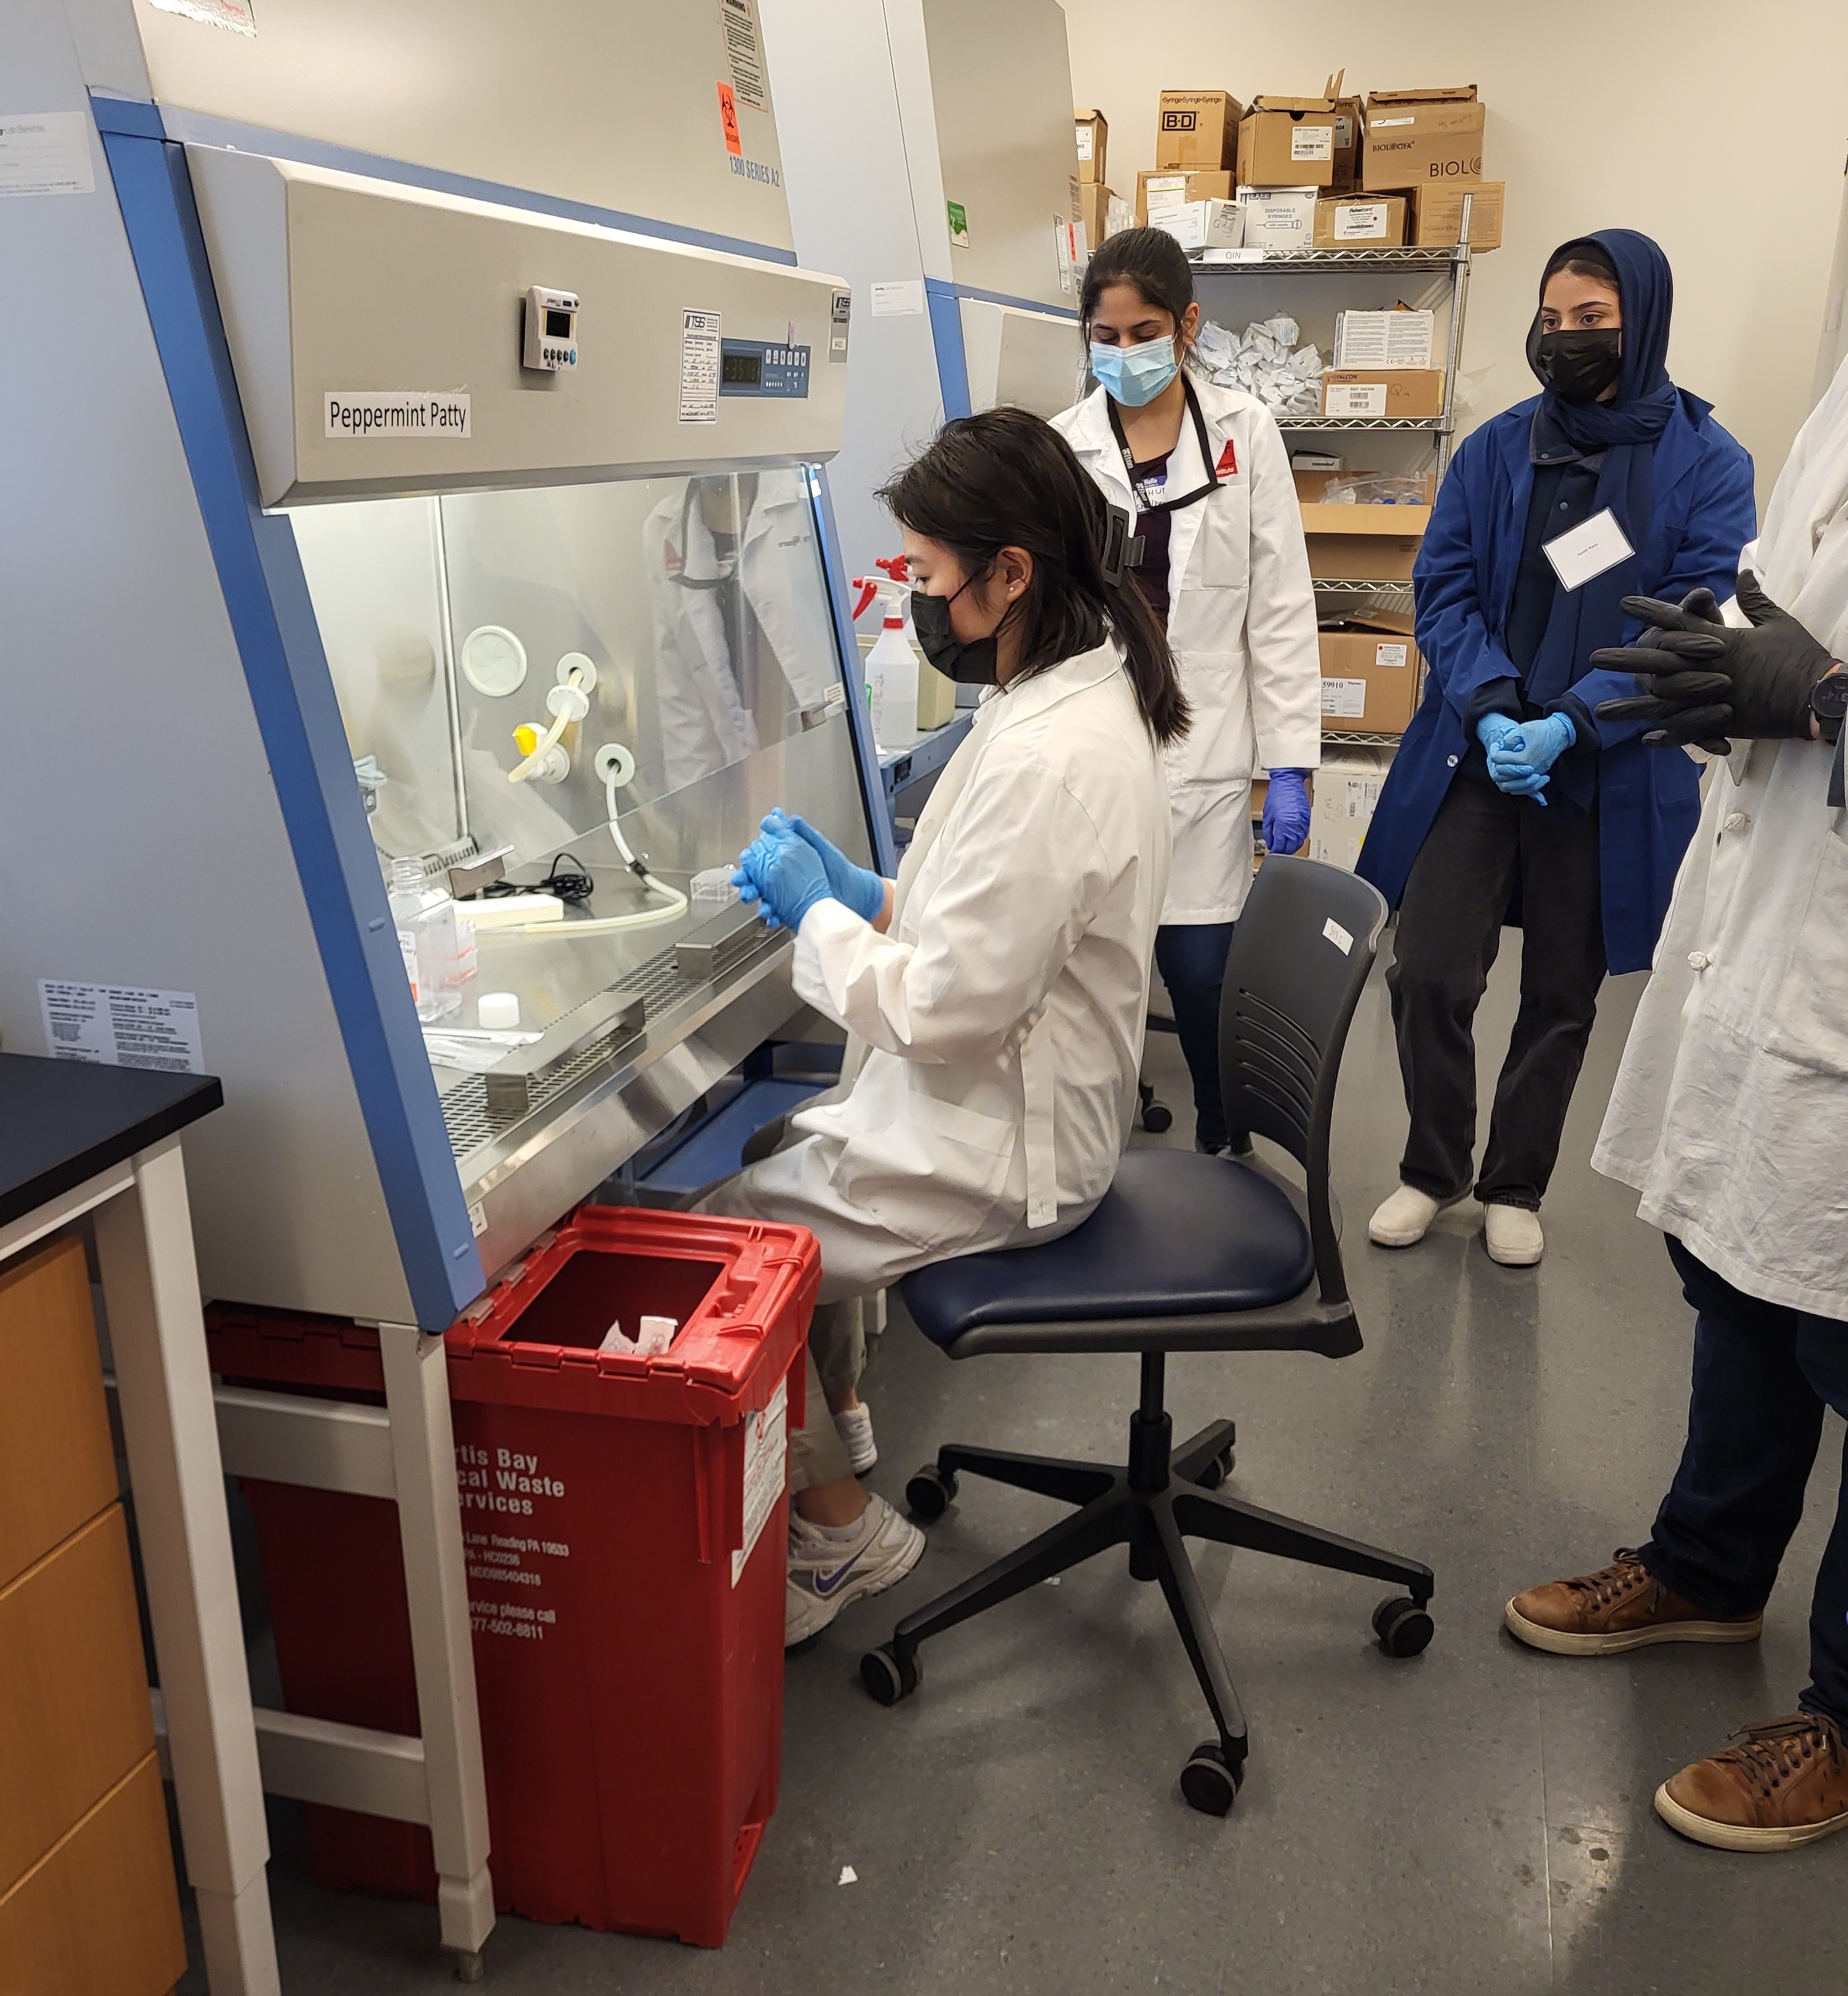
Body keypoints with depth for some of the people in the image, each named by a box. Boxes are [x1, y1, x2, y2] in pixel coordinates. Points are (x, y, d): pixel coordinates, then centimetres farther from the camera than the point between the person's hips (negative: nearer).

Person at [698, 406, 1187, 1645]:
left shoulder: (1049, 757, -30)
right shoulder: (1083, 690, 4)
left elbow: (947, 1009, -26)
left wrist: (818, 912, -11)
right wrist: (865, 892, 5)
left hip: (999, 1148, -10)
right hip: (1023, 1093, 10)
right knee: (757, 1153, 18)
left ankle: (843, 1532, 16)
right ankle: (822, 1429, 29)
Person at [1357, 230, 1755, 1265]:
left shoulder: (1707, 464, -4)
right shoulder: (1496, 449, 3)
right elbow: (1444, 588, -2)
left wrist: (1566, 726, -23)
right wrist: (1490, 711, -18)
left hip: (1612, 774, -1)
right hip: (1475, 753, 1)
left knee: (1563, 993, 11)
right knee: (1428, 975, -3)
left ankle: (1515, 1186, 31)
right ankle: (1434, 1168, 21)